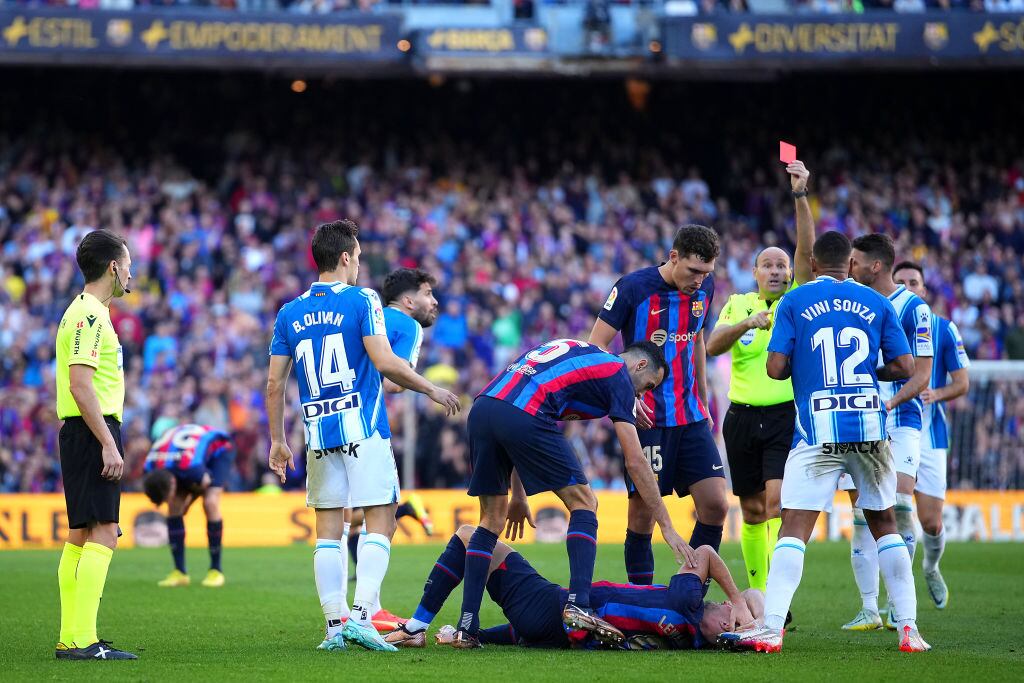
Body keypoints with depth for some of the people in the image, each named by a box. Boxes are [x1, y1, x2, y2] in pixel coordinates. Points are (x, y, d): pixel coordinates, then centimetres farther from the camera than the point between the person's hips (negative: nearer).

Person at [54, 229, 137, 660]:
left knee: (81, 535, 10)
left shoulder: (88, 312, 18)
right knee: (103, 533, -13)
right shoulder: (89, 315, -13)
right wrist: (108, 444, -22)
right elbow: (80, 384, -21)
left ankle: (70, 639, 12)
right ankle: (82, 639, -18)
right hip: (92, 432, -11)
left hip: (84, 434, 11)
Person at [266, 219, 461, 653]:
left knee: (328, 529, 8)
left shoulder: (289, 313, 8)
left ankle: (334, 624, 5)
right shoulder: (361, 300, -5)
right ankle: (361, 614, -14)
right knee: (380, 522, -1)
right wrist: (432, 390, -2)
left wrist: (277, 441, 15)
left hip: (319, 435, 4)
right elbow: (385, 362, -15)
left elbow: (274, 384, 7)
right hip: (363, 428, -4)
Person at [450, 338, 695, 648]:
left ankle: (466, 628, 10)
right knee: (583, 503, 8)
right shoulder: (618, 375, 12)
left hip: (481, 409, 7)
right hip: (524, 416, -7)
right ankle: (577, 605, -6)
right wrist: (667, 527, 12)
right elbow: (635, 462, 7)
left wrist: (518, 495, 34)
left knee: (492, 519, 17)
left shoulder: (578, 354, 34)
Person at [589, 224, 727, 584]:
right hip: (646, 417, -5)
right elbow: (595, 346, -8)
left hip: (690, 416, 6)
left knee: (715, 506, -2)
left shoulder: (704, 288, 6)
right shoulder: (633, 288, -12)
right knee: (643, 511, -5)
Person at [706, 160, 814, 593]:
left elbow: (806, 251, -10)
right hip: (743, 417, 3)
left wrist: (800, 196, -20)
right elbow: (712, 346, -4)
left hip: (787, 415, -3)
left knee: (778, 502, -17)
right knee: (752, 511, 8)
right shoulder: (737, 305, 10)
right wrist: (747, 323, -22)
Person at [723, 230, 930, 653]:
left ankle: (771, 629, -16)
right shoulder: (876, 303, 9)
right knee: (884, 523, 15)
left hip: (818, 430, -2)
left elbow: (776, 368, -4)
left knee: (794, 527, -5)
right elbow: (904, 368, 5)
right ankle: (908, 629, 11)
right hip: (870, 428, 3)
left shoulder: (794, 302, 2)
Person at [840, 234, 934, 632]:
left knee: (899, 504, -18)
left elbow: (922, 374, -7)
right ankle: (869, 609, 5)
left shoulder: (913, 308, -4)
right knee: (863, 516, 0)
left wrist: (891, 402, -21)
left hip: (900, 421, -5)